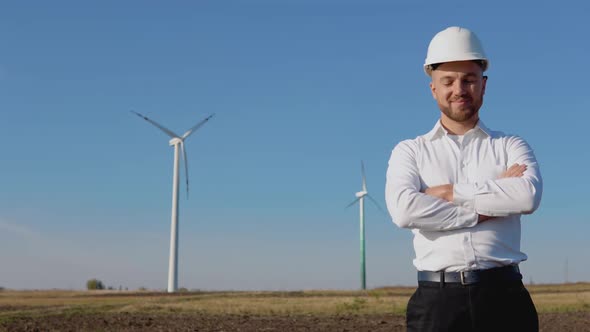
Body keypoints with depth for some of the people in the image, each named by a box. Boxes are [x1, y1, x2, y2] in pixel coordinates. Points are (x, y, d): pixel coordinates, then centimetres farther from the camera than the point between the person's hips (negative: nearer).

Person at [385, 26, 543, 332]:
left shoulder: (511, 146, 13)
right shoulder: (410, 151, 12)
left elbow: (529, 195, -9)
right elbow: (404, 209, -9)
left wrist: (451, 192, -7)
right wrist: (484, 210, -6)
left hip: (503, 296, 1)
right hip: (437, 301, 0)